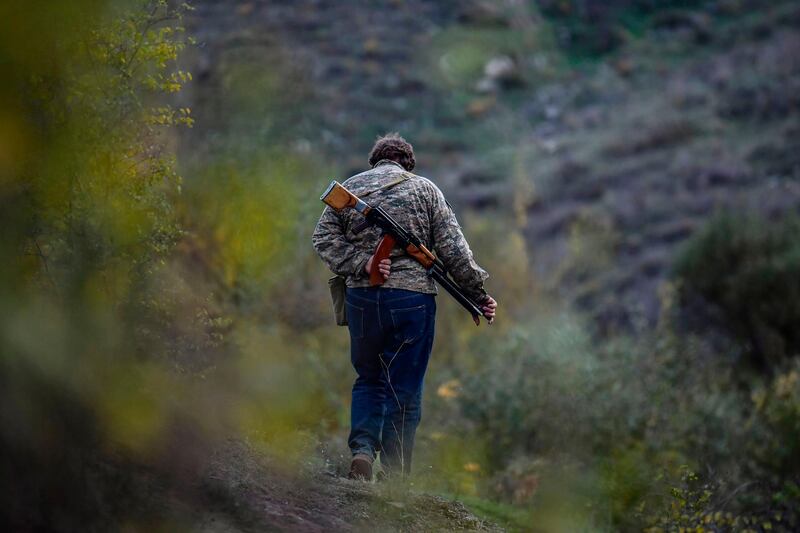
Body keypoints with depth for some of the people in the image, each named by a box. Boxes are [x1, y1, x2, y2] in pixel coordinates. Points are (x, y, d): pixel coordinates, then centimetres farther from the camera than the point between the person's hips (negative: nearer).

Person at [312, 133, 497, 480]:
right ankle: (395, 476, 3)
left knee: (369, 380, 17)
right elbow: (453, 249, 0)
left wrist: (362, 264, -8)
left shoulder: (348, 189, 12)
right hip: (412, 296, -2)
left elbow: (324, 239, 0)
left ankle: (362, 448, -4)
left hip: (361, 297, 2)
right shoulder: (423, 189, 4)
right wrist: (478, 293, 5)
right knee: (404, 390, 3)